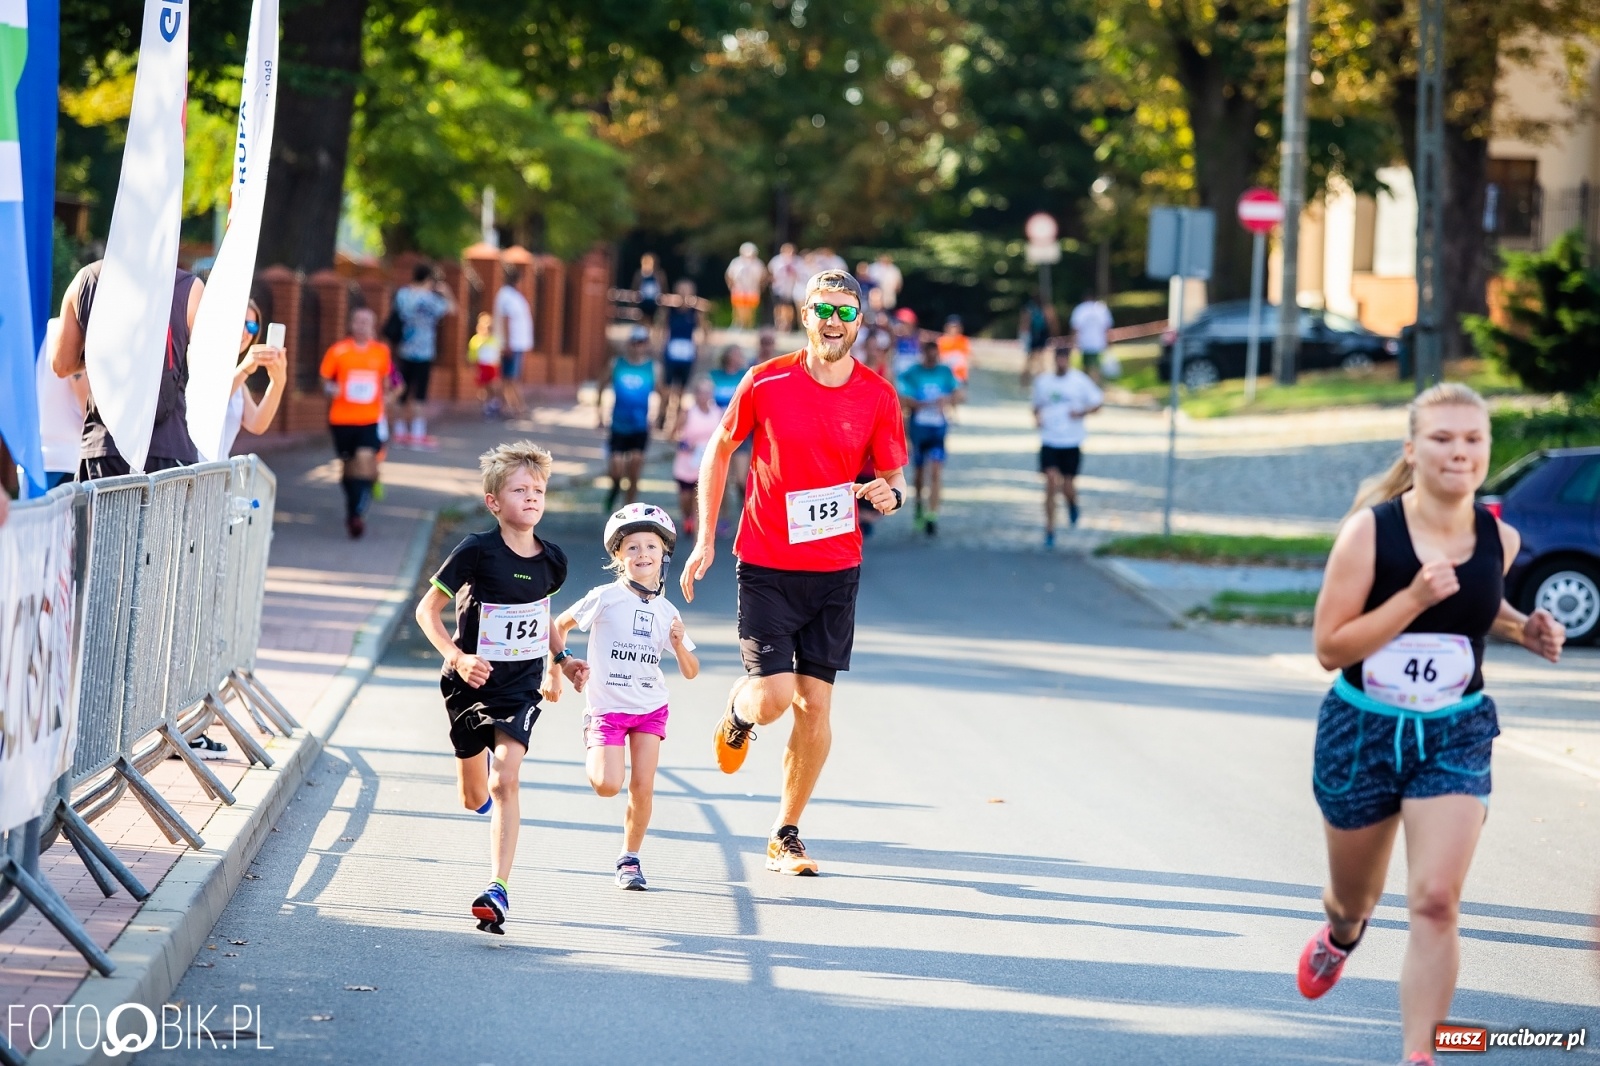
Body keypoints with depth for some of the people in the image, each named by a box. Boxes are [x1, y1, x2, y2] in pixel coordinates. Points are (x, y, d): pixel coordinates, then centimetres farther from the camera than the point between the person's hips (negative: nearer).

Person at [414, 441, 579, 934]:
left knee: (505, 780, -18)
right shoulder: (477, 552, -16)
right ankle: (492, 801, 53)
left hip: (521, 686, 1)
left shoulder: (551, 560, -2)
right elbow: (427, 609, -10)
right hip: (471, 682, -1)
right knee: (474, 798, 13)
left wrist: (563, 658, 10)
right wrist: (456, 656, -23)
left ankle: (499, 888, -21)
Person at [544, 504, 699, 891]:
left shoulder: (667, 612, 0)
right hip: (607, 708, -3)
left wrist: (679, 644, -14)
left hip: (650, 708, 3)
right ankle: (593, 750, 18)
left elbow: (691, 673, 5)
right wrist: (555, 672, -1)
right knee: (608, 785, -16)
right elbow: (559, 626, 2)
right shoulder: (605, 598, -11)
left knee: (643, 787, -4)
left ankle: (630, 858, 13)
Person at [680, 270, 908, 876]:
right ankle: (738, 713, 27)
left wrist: (891, 493, -17)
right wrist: (705, 539, 4)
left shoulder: (877, 397, -2)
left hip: (836, 569, 2)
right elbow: (720, 449, 7)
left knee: (815, 705, 2)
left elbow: (893, 474, 9)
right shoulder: (766, 382, -6)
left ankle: (786, 836, 17)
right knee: (773, 698, -12)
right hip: (766, 566, -2)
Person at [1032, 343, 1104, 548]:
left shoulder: (1080, 381, -2)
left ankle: (1073, 503, 40)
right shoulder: (1042, 381, 6)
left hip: (1072, 442, -1)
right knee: (1052, 483, -12)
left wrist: (1082, 412, -14)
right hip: (1049, 440, 1)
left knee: (1068, 487, 2)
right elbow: (1037, 405, 19)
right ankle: (1050, 530, -4)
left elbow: (1098, 402, 4)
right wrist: (1037, 416, -3)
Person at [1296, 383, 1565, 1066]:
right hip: (1362, 731, -1)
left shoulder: (1499, 539, -5)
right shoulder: (1371, 530, -17)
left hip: (1455, 735, 1)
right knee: (1355, 898, 19)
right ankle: (1340, 936, 57)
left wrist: (1525, 630, -1)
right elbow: (1329, 647, -19)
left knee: (1436, 901, -16)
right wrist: (1413, 599, -29)